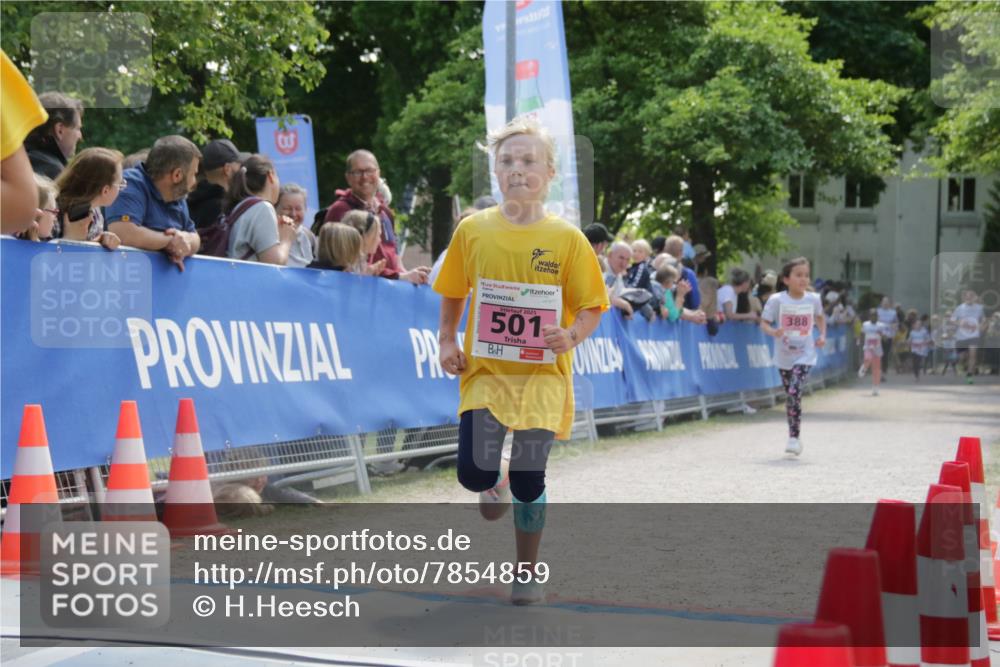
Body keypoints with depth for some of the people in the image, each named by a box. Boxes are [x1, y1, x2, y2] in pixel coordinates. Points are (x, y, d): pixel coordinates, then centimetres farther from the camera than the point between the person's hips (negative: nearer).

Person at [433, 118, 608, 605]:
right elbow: (453, 294, 13)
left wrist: (571, 336, -18)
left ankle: (527, 573, 23)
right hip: (485, 370, 1)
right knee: (474, 472, -12)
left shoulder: (567, 239, -5)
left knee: (529, 482, 0)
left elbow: (592, 306, 1)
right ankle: (493, 488, 29)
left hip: (542, 374, -1)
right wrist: (448, 342, 1)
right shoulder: (473, 230, 0)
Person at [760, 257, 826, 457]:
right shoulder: (777, 300, -10)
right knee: (790, 396, 10)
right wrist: (773, 332, -28)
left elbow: (820, 317, 17)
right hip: (784, 355, 1)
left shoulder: (813, 299, -3)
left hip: (805, 355, -1)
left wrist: (822, 335, 2)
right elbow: (764, 322, -7)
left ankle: (794, 437, -11)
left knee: (794, 392, -19)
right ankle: (794, 437, 26)